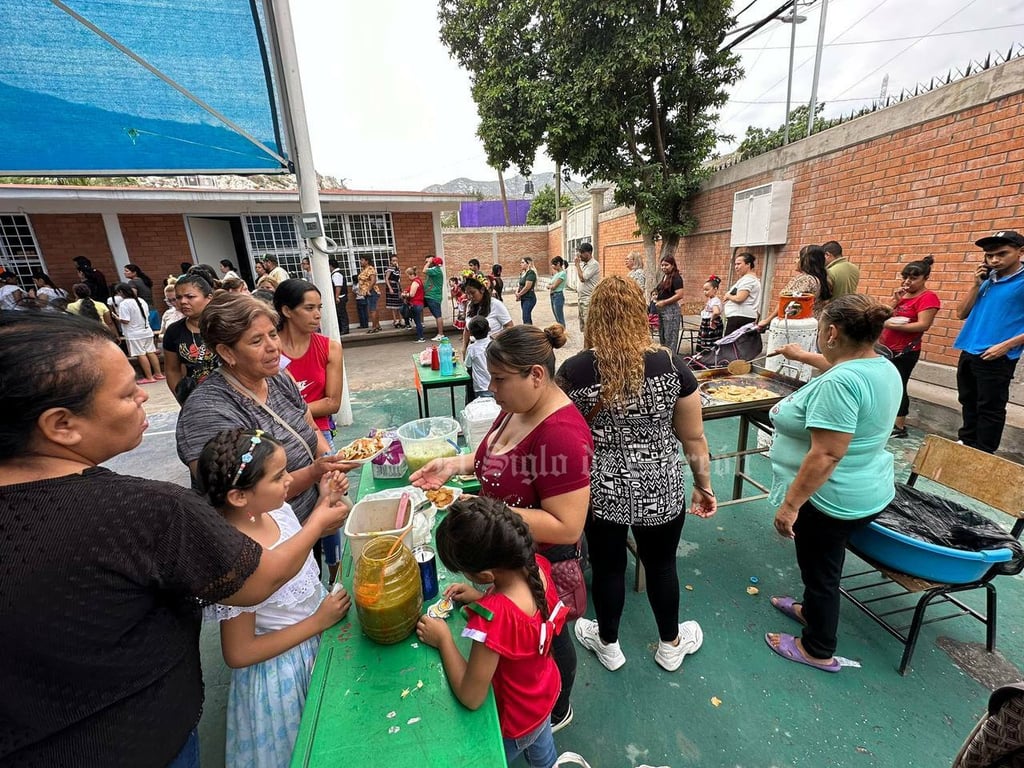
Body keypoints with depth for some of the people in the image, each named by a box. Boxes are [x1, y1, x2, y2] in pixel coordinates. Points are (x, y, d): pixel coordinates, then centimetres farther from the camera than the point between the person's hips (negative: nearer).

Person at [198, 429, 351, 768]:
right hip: (285, 671, -7)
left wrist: (323, 506, -9)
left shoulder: (277, 510, -15)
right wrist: (318, 622, -21)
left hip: (319, 638, 7)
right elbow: (238, 654, -23)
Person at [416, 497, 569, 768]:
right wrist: (481, 598, -10)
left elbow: (471, 697, -31)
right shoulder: (537, 566, -26)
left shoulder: (493, 615, -46)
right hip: (546, 694, 5)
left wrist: (444, 639, -21)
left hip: (514, 724, -5)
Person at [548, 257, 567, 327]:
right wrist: (550, 286, -8)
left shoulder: (562, 273, -12)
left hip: (558, 296, -9)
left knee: (560, 320, -6)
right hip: (553, 296, 9)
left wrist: (549, 286, 3)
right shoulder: (557, 273, 14)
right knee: (557, 319, 13)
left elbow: (554, 286, -16)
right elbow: (550, 285, 14)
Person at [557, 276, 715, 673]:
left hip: (600, 490, -1)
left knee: (607, 567, 20)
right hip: (661, 490, 1)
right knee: (661, 565, 23)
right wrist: (703, 485, 11)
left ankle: (608, 644, 45)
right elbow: (694, 437, -3)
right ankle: (671, 645, 48)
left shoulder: (574, 369, -14)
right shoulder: (671, 363, -11)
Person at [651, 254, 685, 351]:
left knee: (670, 339, -4)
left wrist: (663, 302, -19)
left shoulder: (676, 278, -11)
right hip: (661, 311, 9)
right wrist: (657, 295, 10)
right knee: (662, 337, 15)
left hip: (671, 311, -9)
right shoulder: (664, 277, 14)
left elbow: (679, 295, -21)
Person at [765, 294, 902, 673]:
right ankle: (811, 609, 51)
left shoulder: (839, 383, -30)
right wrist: (803, 356, 35)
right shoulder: (884, 367, 0)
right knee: (822, 564, 28)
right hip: (866, 492, 9)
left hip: (830, 499, -9)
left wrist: (790, 504, -26)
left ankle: (818, 651, 33)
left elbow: (826, 456, -31)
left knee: (821, 570, 12)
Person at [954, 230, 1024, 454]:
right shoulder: (987, 279, 9)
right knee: (968, 404, 17)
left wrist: (1006, 345, -17)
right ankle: (967, 446, 31)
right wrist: (975, 285, -2)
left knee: (990, 409, 4)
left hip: (996, 358, -6)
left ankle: (984, 455, 15)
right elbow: (961, 313, 8)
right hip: (968, 354, 6)